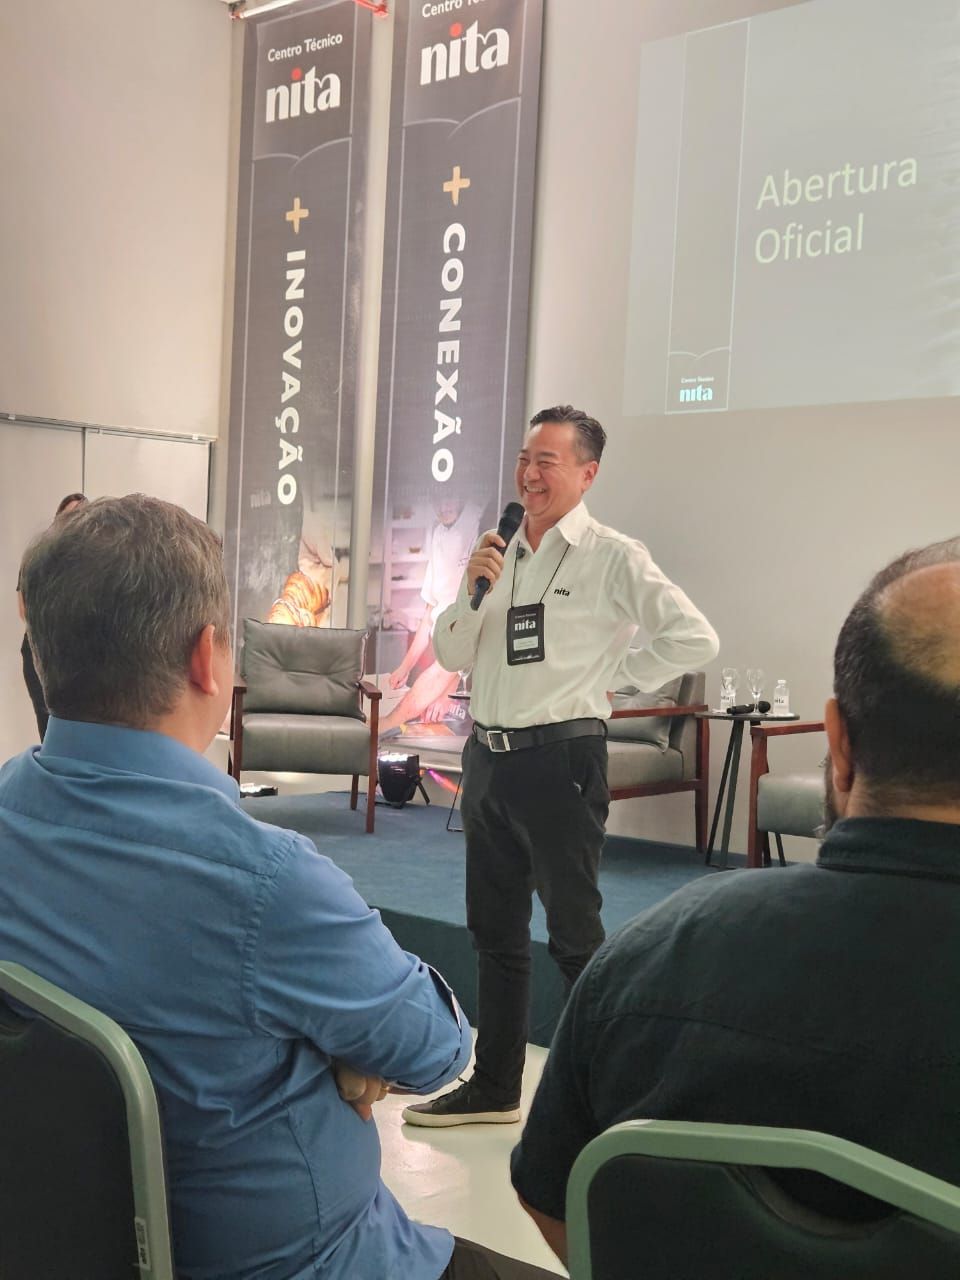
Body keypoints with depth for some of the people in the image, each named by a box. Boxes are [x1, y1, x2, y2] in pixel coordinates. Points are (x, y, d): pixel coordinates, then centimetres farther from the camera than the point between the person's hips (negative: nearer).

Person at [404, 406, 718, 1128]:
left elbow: (695, 640, -15)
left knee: (575, 936, 1)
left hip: (560, 758, -7)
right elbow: (451, 658, 9)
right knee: (496, 931, 16)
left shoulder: (613, 558, -8)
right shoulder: (502, 553, 11)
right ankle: (495, 1088, 29)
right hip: (489, 756, 7)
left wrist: (613, 676, -8)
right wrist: (471, 591, -7)